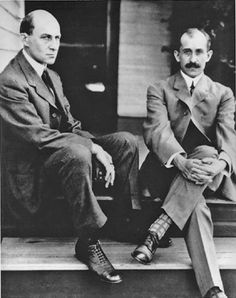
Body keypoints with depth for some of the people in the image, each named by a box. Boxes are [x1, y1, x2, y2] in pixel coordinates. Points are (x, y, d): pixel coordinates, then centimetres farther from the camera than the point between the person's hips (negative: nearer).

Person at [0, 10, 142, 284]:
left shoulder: (52, 77, 14)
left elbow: (70, 127, 10)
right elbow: (40, 136, -23)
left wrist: (96, 146, -9)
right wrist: (94, 148, -24)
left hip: (67, 149, 9)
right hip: (32, 169, -9)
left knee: (126, 141, -6)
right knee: (78, 153, -39)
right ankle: (87, 244, -24)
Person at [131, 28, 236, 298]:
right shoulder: (159, 90, 9)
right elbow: (157, 131, -11)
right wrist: (182, 162, -33)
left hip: (210, 176, 1)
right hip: (168, 171, -1)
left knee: (206, 152, -35)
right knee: (196, 207, -33)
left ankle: (157, 229, -38)